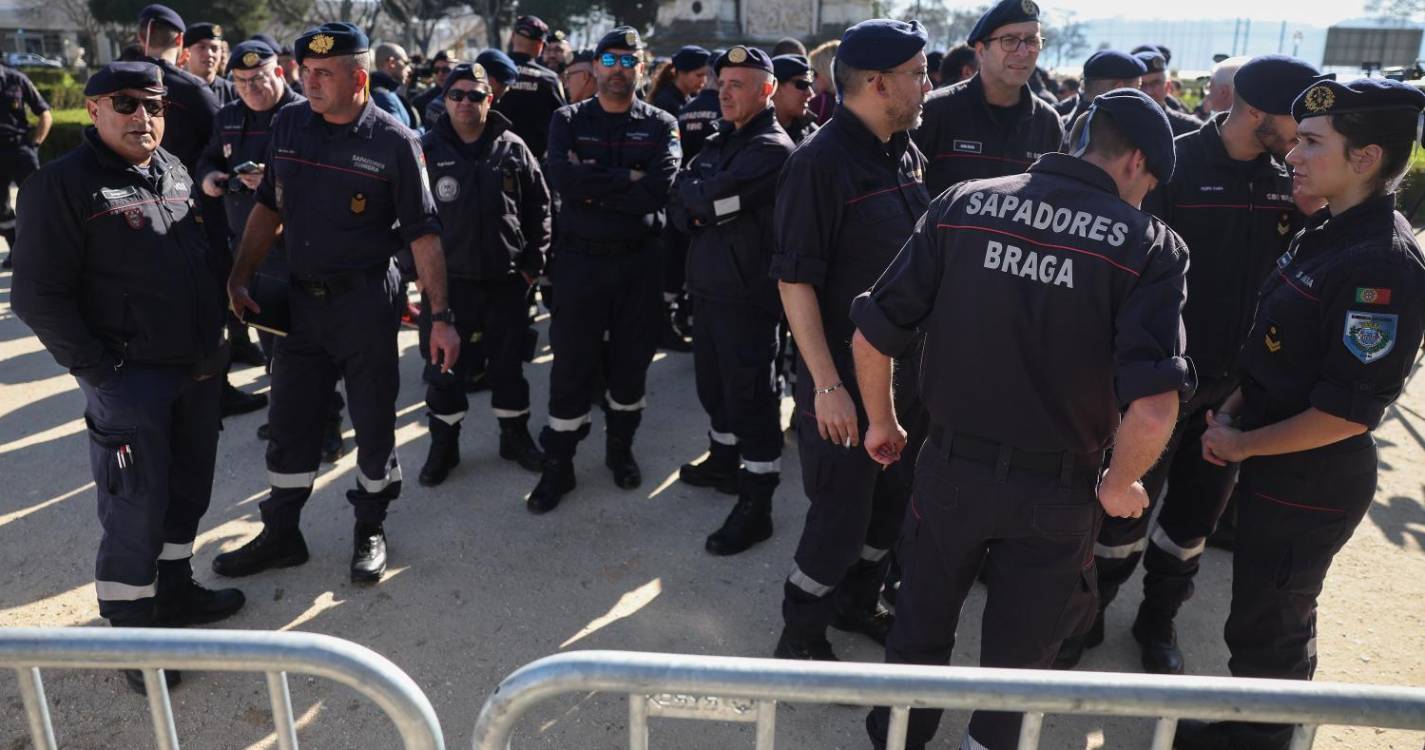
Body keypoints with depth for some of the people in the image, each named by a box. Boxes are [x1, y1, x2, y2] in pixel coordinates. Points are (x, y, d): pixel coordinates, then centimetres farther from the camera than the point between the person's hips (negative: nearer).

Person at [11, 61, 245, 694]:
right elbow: (37, 296, -13)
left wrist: (216, 338, 13)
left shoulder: (175, 172, 10)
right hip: (129, 379, -7)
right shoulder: (63, 184, -11)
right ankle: (132, 631, 17)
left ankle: (176, 591, 37)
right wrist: (101, 368, -15)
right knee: (137, 510, 0)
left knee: (188, 489, 18)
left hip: (198, 368, 7)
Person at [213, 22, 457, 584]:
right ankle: (280, 535, 28)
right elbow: (269, 206, 11)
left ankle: (370, 532, 27)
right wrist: (239, 278, 5)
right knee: (289, 423, 12)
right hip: (301, 299, 4)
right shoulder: (288, 125, 3)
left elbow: (423, 234, -11)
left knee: (373, 422, 8)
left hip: (366, 301, -4)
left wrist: (440, 316, -15)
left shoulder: (393, 142, -10)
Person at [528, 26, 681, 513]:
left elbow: (657, 192, -16)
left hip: (639, 261, 1)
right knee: (572, 366, 3)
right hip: (579, 260, -1)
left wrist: (593, 189, -15)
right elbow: (561, 176, -18)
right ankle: (558, 465, 16)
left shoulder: (661, 126, 1)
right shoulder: (568, 121, 2)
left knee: (631, 361, 12)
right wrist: (626, 178, -16)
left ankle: (620, 449, 32)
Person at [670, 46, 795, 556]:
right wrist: (700, 209, -13)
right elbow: (679, 210, 8)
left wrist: (693, 193, -3)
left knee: (749, 394, -4)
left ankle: (755, 504, 3)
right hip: (707, 284, 9)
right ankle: (724, 458, 41)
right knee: (713, 381, 20)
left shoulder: (772, 150, -13)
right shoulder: (719, 142, 15)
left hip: (747, 293, -9)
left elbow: (707, 200, -24)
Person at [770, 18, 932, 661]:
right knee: (841, 514, 2)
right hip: (846, 378, -8)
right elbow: (795, 279, -19)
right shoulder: (820, 162, -17)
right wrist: (828, 385, -21)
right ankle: (800, 632, 24)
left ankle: (857, 601, 41)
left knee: (893, 498, 19)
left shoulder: (906, 154, 7)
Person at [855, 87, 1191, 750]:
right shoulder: (1149, 244, -11)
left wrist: (882, 422, 8)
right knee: (1018, 653, 22)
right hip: (1056, 491, -2)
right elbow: (1153, 405, -23)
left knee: (920, 627, 25)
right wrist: (1119, 485, -4)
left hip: (951, 467, 2)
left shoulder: (962, 204, -5)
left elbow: (872, 334, -8)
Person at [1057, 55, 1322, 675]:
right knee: (1127, 505, 5)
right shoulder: (1173, 166, -12)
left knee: (1196, 512, 16)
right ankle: (1089, 614, 25)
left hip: (1235, 381, 5)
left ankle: (1158, 619, 35)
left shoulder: (1283, 183, 4)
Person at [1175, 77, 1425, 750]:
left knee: (1266, 630, 10)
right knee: (1273, 617, 25)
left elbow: (1347, 412, -26)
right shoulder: (1325, 233, 5)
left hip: (1310, 488, -9)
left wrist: (1242, 444, -15)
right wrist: (1232, 411, 1)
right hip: (1275, 470, 9)